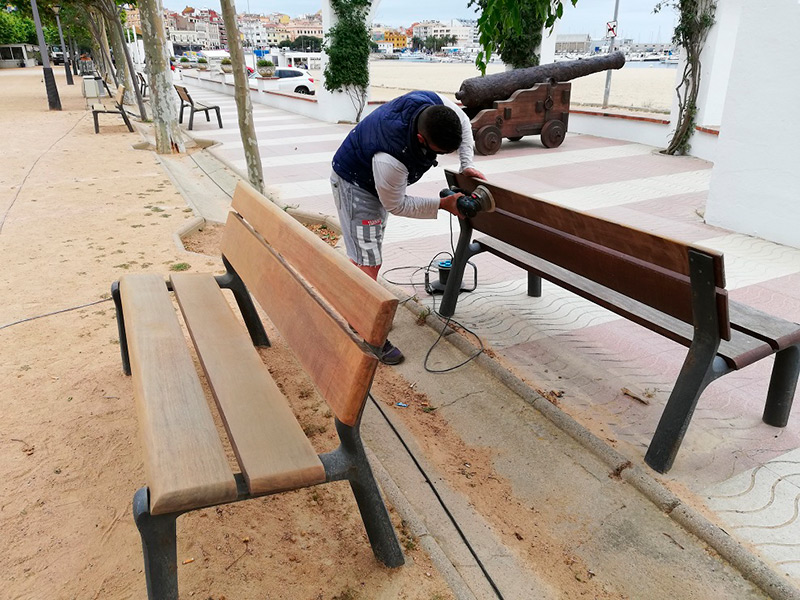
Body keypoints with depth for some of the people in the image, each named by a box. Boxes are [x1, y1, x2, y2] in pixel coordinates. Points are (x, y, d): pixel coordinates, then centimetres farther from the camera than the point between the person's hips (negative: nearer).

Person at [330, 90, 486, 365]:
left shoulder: (438, 104, -25)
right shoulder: (390, 159, -44)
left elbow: (464, 122, 0)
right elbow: (396, 205, -26)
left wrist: (467, 164, -8)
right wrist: (443, 204, -22)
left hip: (381, 179, 8)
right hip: (354, 184, -8)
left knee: (368, 255, 19)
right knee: (367, 262, -12)